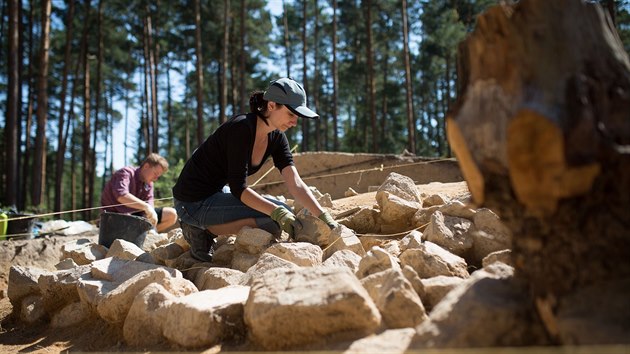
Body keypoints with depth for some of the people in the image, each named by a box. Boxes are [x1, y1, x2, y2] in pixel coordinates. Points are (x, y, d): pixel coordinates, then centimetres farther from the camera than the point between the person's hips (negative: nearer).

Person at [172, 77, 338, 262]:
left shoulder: (276, 138, 1)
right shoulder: (241, 128, -23)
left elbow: (295, 183, -7)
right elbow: (238, 188, -25)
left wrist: (324, 216, -17)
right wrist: (277, 212, -33)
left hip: (216, 192, 9)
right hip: (194, 202, -9)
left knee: (281, 212, 19)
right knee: (279, 215, -17)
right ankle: (203, 231, -7)